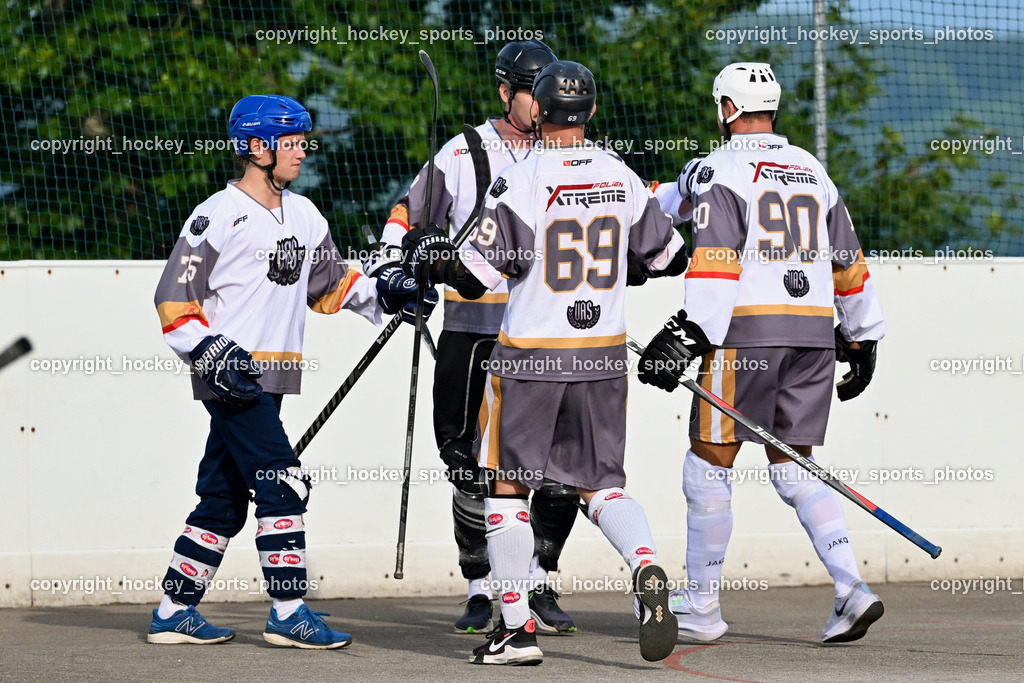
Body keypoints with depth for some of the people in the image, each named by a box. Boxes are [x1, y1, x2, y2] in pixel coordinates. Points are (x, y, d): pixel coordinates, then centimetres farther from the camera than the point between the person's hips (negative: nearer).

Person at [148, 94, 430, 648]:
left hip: (268, 377, 8)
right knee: (282, 483, -14)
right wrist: (213, 353, -20)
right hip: (230, 375, -8)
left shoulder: (304, 216, 15)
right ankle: (288, 614, -12)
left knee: (225, 497, 10)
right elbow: (174, 301, -10)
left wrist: (384, 291, 7)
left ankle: (173, 612, 17)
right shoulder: (219, 216, -10)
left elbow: (329, 285, 22)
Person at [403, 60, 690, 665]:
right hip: (603, 355, 4)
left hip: (531, 356, -4)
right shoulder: (623, 179, 2)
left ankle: (517, 626, 7)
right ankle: (646, 569, -18)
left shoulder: (519, 183, -13)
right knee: (603, 483, 11)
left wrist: (431, 256, 8)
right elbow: (670, 258, 12)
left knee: (507, 485, 9)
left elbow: (476, 277, -12)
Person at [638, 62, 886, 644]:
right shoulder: (813, 171, 17)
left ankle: (702, 608, 7)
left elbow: (716, 263, -16)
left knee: (709, 461, 3)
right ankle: (852, 589, -5)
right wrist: (862, 336, 29)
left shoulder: (720, 170, -4)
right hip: (814, 331, 6)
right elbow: (849, 263, 21)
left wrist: (689, 334, -20)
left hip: (747, 332, -6)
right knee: (794, 465, 11)